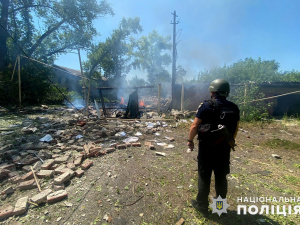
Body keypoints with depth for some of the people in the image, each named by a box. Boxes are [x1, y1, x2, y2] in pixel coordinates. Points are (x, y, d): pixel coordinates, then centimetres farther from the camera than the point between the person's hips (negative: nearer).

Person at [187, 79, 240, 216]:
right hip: (224, 148, 5)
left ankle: (202, 205, 24)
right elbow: (235, 129, 11)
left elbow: (195, 126, -14)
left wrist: (190, 140, -2)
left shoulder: (206, 106, -14)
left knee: (204, 177, 10)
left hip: (207, 148, -4)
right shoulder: (234, 108, 2)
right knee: (221, 177, 18)